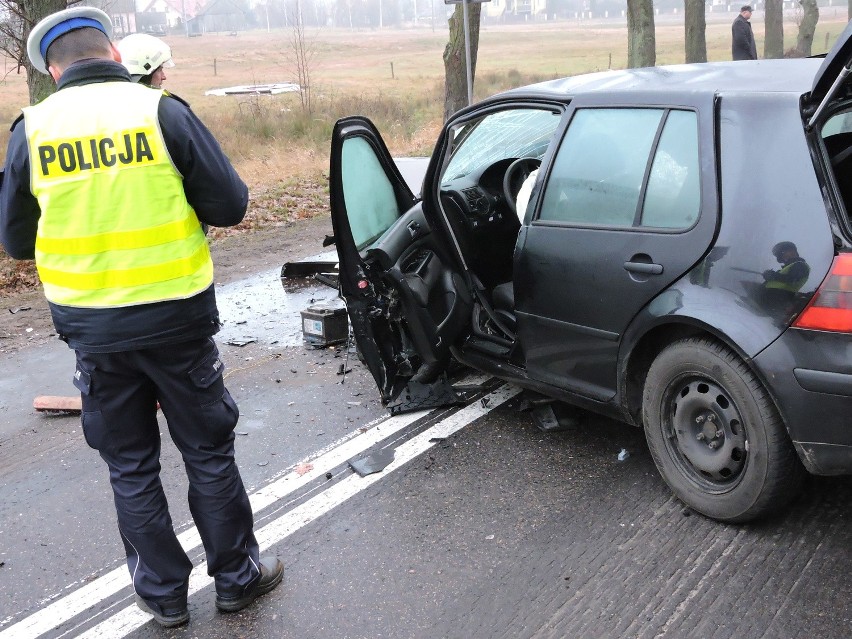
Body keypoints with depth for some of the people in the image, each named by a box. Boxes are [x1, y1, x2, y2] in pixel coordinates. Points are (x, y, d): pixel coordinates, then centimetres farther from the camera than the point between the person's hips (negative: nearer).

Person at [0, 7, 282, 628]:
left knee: (130, 466, 16)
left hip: (90, 326, 2)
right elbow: (230, 205, -9)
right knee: (208, 451, 14)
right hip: (177, 319, -1)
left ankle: (163, 593, 29)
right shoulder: (163, 111, -9)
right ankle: (238, 577, 28)